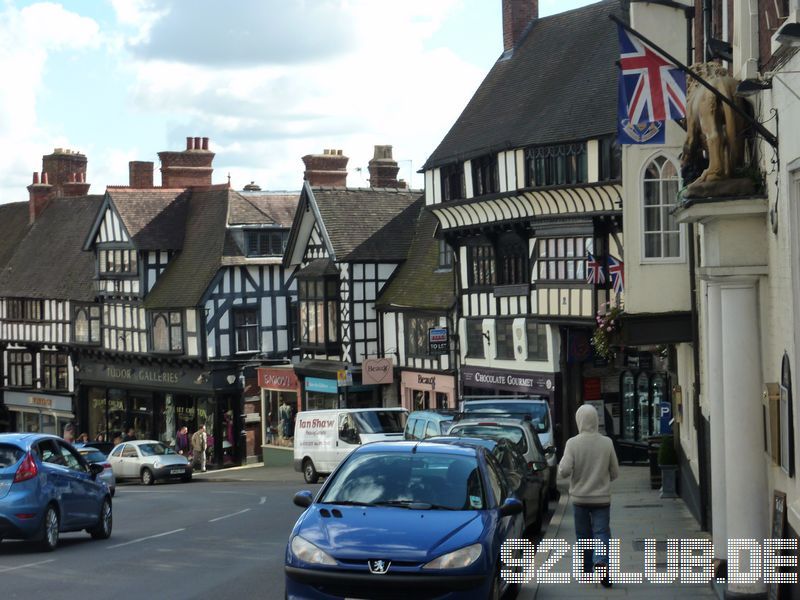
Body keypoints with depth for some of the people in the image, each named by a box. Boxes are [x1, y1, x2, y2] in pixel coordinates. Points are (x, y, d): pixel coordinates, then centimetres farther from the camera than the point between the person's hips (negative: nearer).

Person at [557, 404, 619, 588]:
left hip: (580, 497, 0)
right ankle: (601, 561, -26)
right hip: (602, 497, 0)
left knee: (583, 536, 14)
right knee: (601, 532, 0)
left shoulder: (572, 443, -11)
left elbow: (564, 471, -18)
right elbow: (615, 472, 2)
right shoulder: (606, 443, -6)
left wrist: (561, 467, 4)